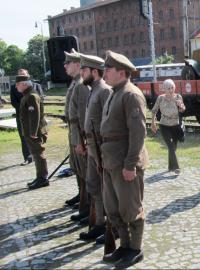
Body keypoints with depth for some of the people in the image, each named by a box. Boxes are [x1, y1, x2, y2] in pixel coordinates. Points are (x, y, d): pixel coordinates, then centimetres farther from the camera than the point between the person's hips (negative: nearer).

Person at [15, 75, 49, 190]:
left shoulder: (32, 96, -16)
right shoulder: (27, 96, 17)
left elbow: (35, 116, -23)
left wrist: (33, 132, -24)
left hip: (35, 133, -10)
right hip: (30, 133, 10)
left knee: (39, 155, -4)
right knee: (37, 155, 15)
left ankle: (43, 179, 2)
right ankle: (40, 178, 23)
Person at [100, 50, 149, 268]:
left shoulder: (131, 95, -14)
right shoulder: (115, 94, 16)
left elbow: (138, 132, -20)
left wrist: (130, 165, -22)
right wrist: (106, 158, 17)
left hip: (125, 162, -9)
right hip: (111, 161, 9)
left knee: (130, 208, 4)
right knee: (112, 208, 16)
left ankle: (135, 250, 21)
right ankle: (125, 246, 30)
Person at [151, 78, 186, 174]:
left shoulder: (178, 97, -7)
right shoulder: (161, 98, -12)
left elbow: (182, 110, 5)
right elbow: (154, 110, -1)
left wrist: (181, 106, -18)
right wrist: (153, 123, -1)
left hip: (175, 126, 3)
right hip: (164, 126, -3)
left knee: (174, 147, 12)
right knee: (171, 146, -17)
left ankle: (171, 166, 29)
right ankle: (175, 167, -20)